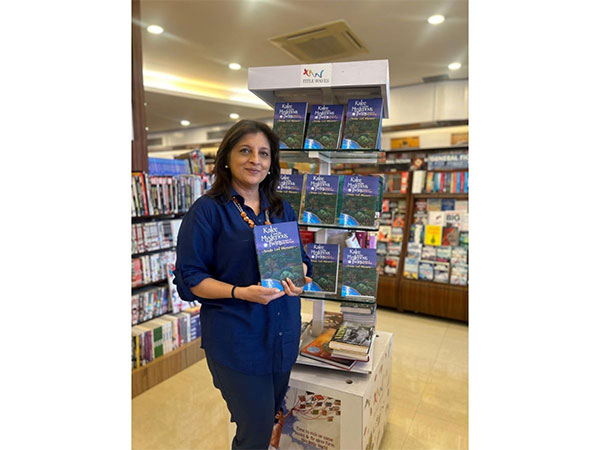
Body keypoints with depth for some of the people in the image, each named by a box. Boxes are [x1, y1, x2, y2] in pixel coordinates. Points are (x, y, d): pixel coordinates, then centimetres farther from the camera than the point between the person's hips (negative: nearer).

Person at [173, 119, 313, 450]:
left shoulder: (282, 209, 7)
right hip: (237, 340, -5)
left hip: (284, 336, 6)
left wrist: (299, 276, -10)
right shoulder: (207, 210, -10)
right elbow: (189, 278, -11)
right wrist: (241, 292, -24)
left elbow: (300, 259, 13)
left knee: (269, 419, 23)